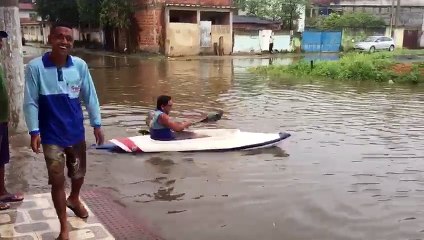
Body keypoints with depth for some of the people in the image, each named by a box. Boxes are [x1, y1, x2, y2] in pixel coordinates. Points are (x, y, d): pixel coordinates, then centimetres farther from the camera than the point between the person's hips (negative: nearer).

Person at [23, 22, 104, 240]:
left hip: (76, 132, 3)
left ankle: (74, 199, 54)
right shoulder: (35, 67, -14)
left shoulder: (80, 65, -7)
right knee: (57, 181, 3)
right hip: (51, 136, -3)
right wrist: (34, 131, -12)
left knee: (79, 174, 21)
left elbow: (90, 97, 2)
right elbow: (30, 102, -9)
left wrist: (96, 124, 3)